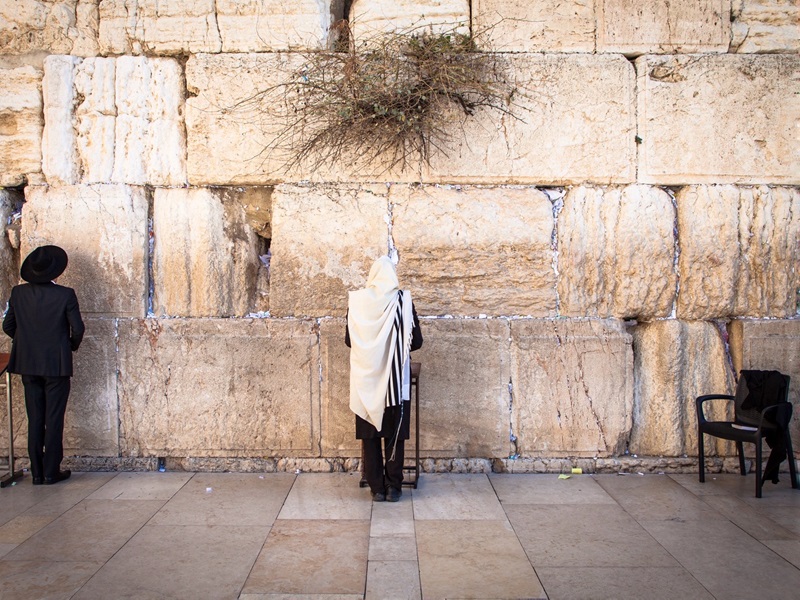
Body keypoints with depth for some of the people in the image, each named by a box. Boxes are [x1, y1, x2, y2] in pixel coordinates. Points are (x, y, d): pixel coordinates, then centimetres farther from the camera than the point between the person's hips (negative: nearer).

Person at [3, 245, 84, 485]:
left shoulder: (18, 293, -1)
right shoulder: (65, 294, -12)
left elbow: (8, 326, 6)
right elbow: (77, 328, -10)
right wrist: (72, 346, 10)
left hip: (28, 365, 4)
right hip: (57, 365, -4)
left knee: (35, 419, 11)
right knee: (54, 420, 4)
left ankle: (37, 472, 15)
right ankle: (51, 472, 9)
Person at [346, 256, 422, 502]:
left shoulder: (356, 300, -5)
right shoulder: (403, 300, -7)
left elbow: (349, 340, 4)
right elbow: (417, 341, -2)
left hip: (366, 379, 1)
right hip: (396, 379, 0)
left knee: (370, 435, 10)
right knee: (395, 435, 10)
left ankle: (376, 488, 14)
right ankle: (394, 486, 13)